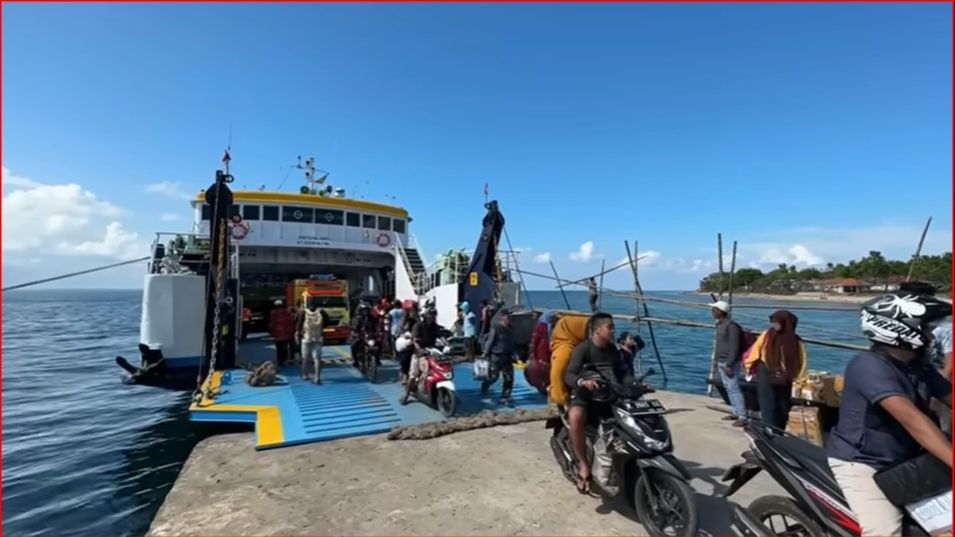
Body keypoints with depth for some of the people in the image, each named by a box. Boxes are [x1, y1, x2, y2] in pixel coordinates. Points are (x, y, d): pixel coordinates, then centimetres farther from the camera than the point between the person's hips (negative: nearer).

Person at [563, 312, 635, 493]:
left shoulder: (613, 350, 11)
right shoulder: (583, 348, -10)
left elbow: (623, 374, 9)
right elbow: (568, 376, -19)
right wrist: (583, 381, -40)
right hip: (584, 394, -6)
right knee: (575, 416, -38)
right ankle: (584, 464, -21)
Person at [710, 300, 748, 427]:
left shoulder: (731, 325, -16)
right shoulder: (720, 325, 12)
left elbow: (734, 347, -19)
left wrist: (729, 365, -21)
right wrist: (717, 361, 19)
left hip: (729, 363, -9)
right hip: (721, 362, 9)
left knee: (734, 389, -9)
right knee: (728, 389, 13)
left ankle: (743, 417, -5)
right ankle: (736, 413, 21)